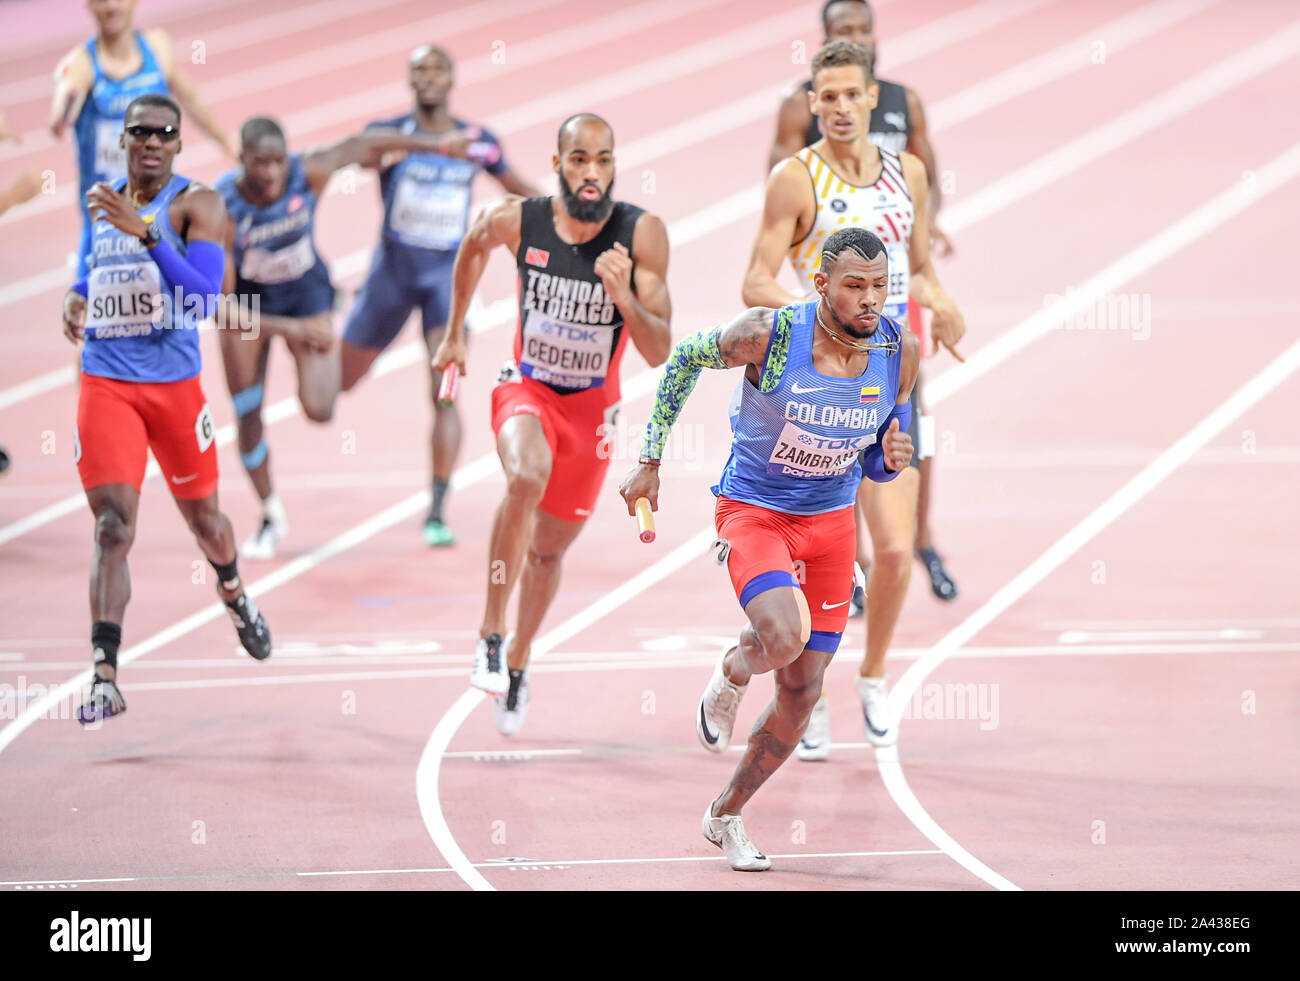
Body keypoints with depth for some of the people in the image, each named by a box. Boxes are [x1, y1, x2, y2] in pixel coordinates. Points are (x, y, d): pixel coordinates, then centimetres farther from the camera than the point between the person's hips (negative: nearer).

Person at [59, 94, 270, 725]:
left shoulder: (196, 204, -6)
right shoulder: (105, 201, 10)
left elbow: (204, 298, -20)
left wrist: (144, 230, -28)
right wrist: (77, 296, 9)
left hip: (174, 382, -2)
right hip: (106, 382, 2)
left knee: (204, 519, 15)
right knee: (113, 525, -12)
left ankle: (234, 596, 49)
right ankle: (105, 679, -15)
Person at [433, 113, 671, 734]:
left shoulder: (642, 235, -20)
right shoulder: (515, 220, -17)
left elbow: (658, 353, -21)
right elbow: (474, 247, 9)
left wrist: (624, 299, -38)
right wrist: (455, 334, 17)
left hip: (591, 405, 1)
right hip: (526, 387, -1)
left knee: (549, 549, 14)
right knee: (527, 477, -34)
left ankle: (518, 660, 41)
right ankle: (490, 636, -22)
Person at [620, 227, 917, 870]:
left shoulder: (899, 351, -10)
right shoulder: (766, 334, -23)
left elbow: (875, 466, 4)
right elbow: (684, 360, -3)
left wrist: (892, 459, -21)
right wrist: (650, 463, -1)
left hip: (831, 521, 4)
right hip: (753, 511, -4)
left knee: (802, 691, 5)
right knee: (785, 637, -32)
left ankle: (725, 816, 27)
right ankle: (732, 673, 6)